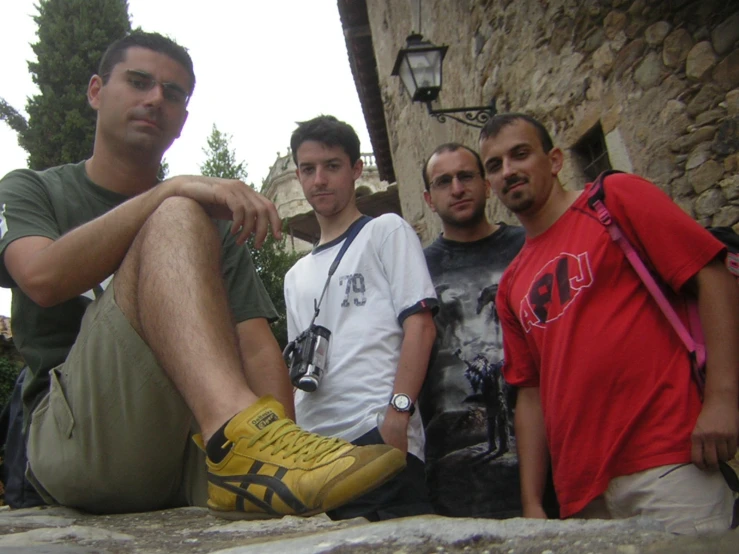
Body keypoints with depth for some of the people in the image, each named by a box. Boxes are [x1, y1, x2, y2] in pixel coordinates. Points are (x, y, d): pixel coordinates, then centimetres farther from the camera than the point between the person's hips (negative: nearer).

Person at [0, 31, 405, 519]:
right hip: (74, 435, -1)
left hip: (197, 433, 2)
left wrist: (279, 446, -10)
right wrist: (172, 192, -18)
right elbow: (43, 277, -10)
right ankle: (241, 435, -42)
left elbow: (258, 348, 6)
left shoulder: (214, 222, 19)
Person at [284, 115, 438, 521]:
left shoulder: (386, 231, 6)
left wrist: (398, 411, -17)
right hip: (311, 444, 6)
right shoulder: (296, 276, 24)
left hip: (377, 434, -5)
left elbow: (420, 325, -6)